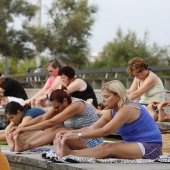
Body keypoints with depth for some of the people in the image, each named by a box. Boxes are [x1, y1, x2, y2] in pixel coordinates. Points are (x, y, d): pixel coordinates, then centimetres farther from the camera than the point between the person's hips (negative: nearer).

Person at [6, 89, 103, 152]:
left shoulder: (76, 105, -21)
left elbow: (51, 122, -24)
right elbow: (43, 118, 2)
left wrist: (26, 128, -22)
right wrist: (22, 126, -10)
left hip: (93, 141, -9)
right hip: (79, 138, 9)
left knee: (57, 130, -26)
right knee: (50, 129, -12)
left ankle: (25, 147, -29)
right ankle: (23, 144, -20)